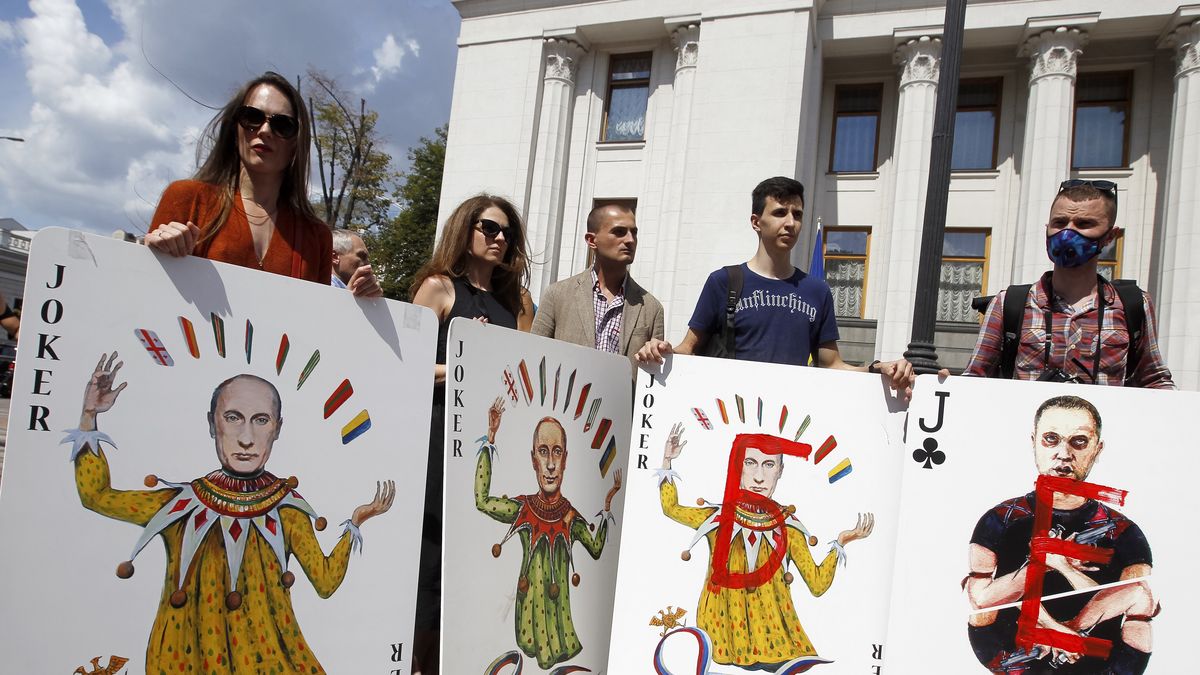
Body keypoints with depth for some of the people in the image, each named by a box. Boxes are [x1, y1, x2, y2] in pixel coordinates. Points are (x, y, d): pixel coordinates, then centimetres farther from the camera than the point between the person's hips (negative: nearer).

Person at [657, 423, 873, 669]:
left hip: (771, 635, 1)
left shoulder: (787, 527, 0)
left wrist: (840, 542, -10)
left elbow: (817, 584, 0)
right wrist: (667, 461, 6)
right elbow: (671, 507, 15)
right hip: (723, 633, 0)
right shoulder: (717, 518, 0)